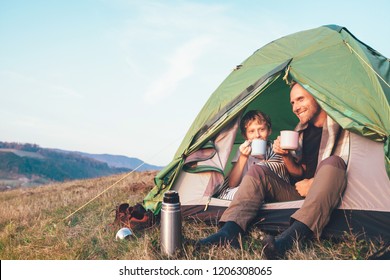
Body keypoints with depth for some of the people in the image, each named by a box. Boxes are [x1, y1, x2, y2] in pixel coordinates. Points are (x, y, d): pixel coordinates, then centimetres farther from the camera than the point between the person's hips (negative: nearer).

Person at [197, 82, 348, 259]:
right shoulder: (302, 130, 16)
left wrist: (314, 183, -16)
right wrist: (285, 155, -5)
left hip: (329, 196, -6)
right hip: (301, 193, 6)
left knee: (332, 162, -35)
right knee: (258, 171, -9)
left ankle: (288, 239, -50)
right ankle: (229, 231, -31)